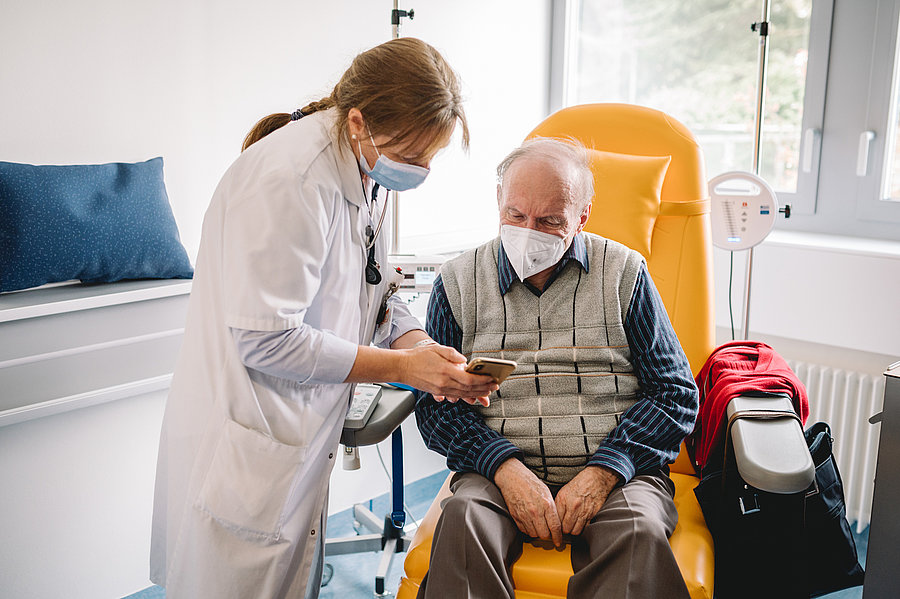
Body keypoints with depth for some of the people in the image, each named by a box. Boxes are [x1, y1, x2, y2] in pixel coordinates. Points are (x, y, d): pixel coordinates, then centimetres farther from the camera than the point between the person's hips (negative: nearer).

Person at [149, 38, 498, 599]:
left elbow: (374, 291, 11)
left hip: (304, 439, 9)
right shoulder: (289, 178, -26)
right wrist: (400, 365, -21)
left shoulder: (370, 169, 3)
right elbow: (265, 338, -26)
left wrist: (420, 344, -9)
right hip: (244, 449, -8)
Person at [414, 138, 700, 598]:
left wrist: (603, 472, -10)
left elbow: (676, 393, 5)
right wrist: (504, 467, -13)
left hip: (615, 471, 0)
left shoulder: (624, 273, 7)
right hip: (498, 470, 1)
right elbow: (435, 402, 5)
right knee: (463, 521, -32)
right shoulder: (459, 281, 9)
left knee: (640, 531, -32)